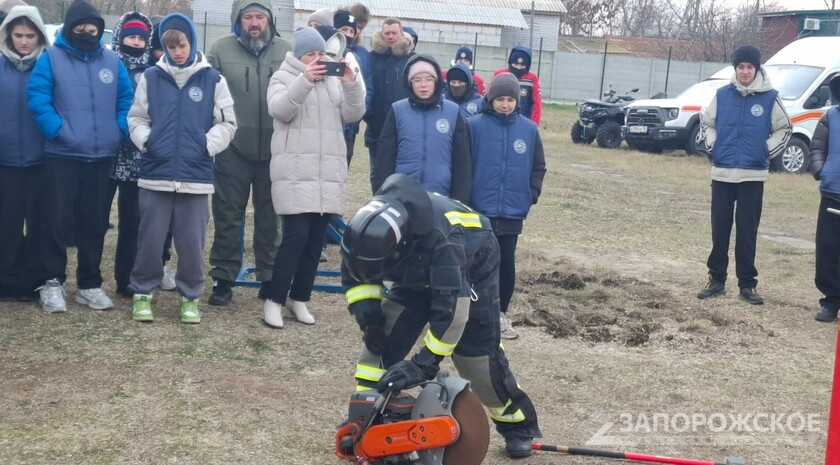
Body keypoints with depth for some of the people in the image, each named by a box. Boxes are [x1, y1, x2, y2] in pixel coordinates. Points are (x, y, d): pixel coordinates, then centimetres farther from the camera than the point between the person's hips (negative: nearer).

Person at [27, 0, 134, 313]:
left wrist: (119, 131, -5)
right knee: (57, 221, -2)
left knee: (94, 224, 10)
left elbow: (127, 101, 10)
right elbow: (37, 98, -9)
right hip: (61, 156, -3)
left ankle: (89, 284, 19)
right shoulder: (51, 57, -2)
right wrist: (58, 131, -17)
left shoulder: (112, 61, 9)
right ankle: (52, 282, 9)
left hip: (102, 157, 3)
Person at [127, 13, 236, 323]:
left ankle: (190, 297, 20)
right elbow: (136, 118, 11)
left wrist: (207, 145, -6)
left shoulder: (212, 79, 2)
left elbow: (227, 123, 6)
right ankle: (142, 293, 21)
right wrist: (145, 140, -5)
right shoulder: (151, 77, 5)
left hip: (196, 175, -1)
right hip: (155, 173, 1)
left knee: (192, 243, 5)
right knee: (150, 240, 6)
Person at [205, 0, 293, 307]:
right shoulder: (221, 50, -2)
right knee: (228, 216, 6)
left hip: (274, 150, 1)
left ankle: (270, 278, 23)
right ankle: (223, 279, 15)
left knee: (270, 217, 12)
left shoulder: (286, 51, 3)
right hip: (233, 149, -1)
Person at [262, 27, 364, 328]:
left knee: (316, 238, 6)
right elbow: (279, 110, -15)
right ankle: (274, 299, -1)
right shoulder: (284, 77, 4)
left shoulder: (334, 80, 15)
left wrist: (351, 83, -12)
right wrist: (304, 80, -24)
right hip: (295, 172, -5)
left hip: (329, 173, 5)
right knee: (297, 235, -12)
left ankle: (299, 297, 18)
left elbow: (353, 114, 4)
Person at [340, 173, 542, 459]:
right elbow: (355, 277, -10)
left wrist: (423, 364, -45)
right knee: (383, 336, -9)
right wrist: (368, 314, -25)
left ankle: (518, 425, 11)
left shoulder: (442, 240, -47)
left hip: (472, 268, -5)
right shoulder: (367, 230, -30)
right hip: (418, 272, 5)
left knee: (478, 354, -7)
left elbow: (451, 310, -45)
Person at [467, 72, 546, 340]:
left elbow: (538, 166, 10)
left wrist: (531, 195, 1)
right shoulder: (475, 126, -8)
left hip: (513, 212, 2)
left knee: (507, 264, 9)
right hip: (479, 210, -2)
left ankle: (500, 313, 22)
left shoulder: (529, 129, 1)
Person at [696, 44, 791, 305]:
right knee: (720, 229, 6)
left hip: (753, 175, -2)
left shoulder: (770, 98, -2)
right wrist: (712, 145, 1)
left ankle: (747, 284, 10)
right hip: (722, 173, 2)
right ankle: (716, 280, 16)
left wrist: (768, 149, -4)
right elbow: (706, 123, 15)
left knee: (747, 232, 2)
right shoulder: (723, 95, 3)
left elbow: (784, 129, 8)